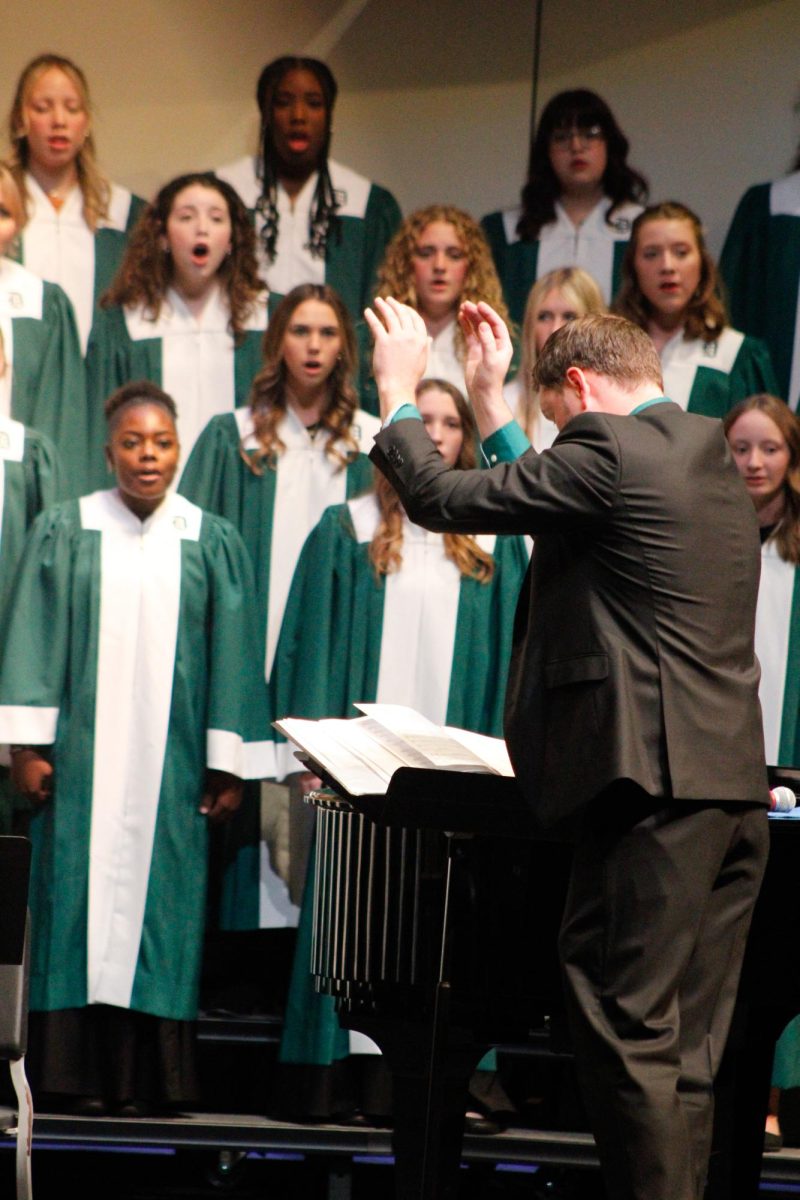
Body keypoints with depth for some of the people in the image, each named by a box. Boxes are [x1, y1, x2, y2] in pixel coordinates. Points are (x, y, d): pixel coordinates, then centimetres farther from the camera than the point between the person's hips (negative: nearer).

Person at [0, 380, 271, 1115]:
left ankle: (143, 1077, 3)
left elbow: (231, 659, 5)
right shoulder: (64, 533, 5)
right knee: (83, 899, -2)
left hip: (171, 763, 1)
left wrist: (228, 766, 0)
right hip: (84, 757, 0)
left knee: (159, 903, -1)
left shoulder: (214, 544, 7)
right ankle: (83, 1073, 1)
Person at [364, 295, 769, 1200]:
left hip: (654, 785, -9)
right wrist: (488, 401, 36)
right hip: (732, 787, 9)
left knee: (629, 1036, -7)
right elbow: (536, 498, 29)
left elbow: (440, 499, -5)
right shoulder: (708, 459, 19)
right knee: (685, 1049, 11)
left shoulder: (608, 453, -9)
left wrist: (398, 395, 11)